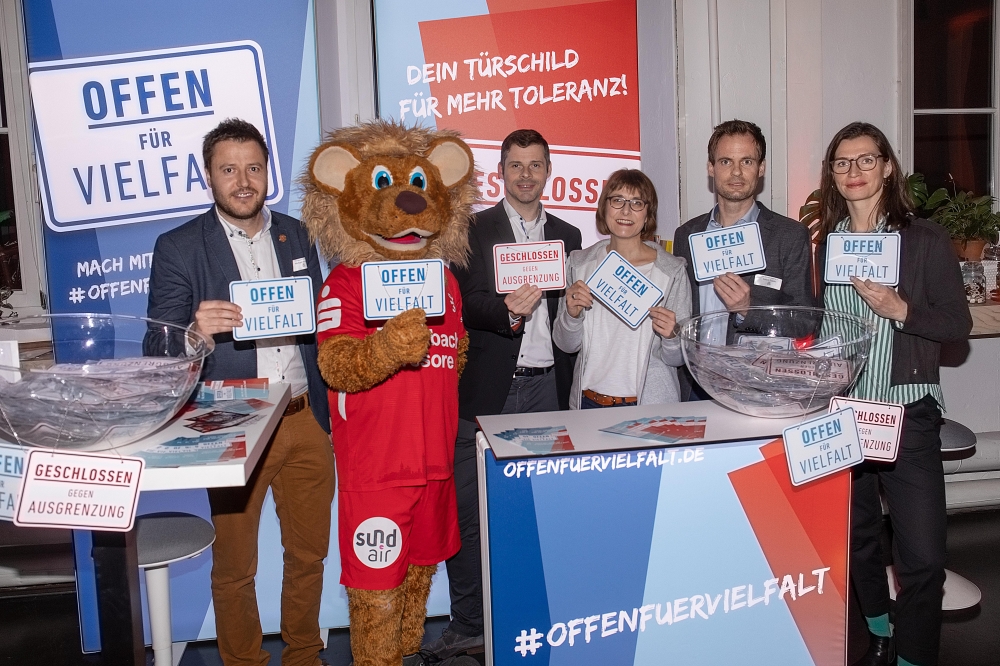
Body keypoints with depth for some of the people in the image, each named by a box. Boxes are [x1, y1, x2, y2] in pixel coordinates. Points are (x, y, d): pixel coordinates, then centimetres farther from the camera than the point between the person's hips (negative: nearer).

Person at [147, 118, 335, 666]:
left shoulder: (296, 235, 9)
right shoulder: (177, 248, -3)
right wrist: (197, 329, -26)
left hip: (304, 420, 4)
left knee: (309, 554, 16)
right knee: (234, 565, 11)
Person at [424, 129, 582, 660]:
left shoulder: (567, 235, 17)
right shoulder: (473, 230, 5)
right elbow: (465, 303, -6)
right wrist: (508, 310, -23)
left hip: (547, 387, 3)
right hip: (488, 390, -3)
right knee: (469, 514, 0)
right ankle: (469, 626, 12)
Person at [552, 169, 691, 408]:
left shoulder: (672, 271, -6)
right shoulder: (580, 263, 1)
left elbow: (677, 359, -2)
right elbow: (566, 344, 6)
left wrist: (671, 337, -22)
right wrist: (572, 314, -13)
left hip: (650, 403, -2)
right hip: (587, 401, 2)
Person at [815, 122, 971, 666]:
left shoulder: (925, 239, -4)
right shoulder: (824, 243, 6)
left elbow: (958, 325, -4)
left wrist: (899, 309, -19)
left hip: (907, 414, -4)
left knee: (922, 557, -6)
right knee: (856, 536, 19)